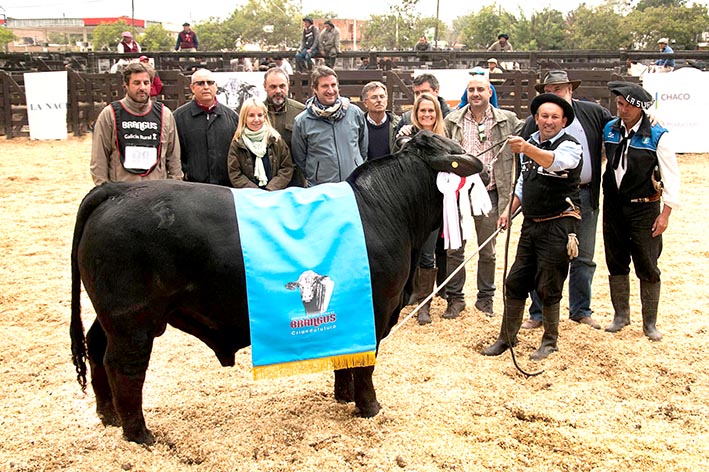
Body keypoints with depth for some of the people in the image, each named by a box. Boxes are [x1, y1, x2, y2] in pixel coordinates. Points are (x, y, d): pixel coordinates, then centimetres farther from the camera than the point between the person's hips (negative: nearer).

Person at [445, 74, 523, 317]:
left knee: (487, 251, 9)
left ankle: (485, 298, 23)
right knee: (455, 248, 3)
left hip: (490, 194, 0)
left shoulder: (507, 120, 4)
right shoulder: (452, 121, 5)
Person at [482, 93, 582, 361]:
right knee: (515, 281, 7)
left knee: (548, 288, 1)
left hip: (558, 226, -6)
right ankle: (507, 337, 19)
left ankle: (550, 342, 18)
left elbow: (554, 161, -34)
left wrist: (526, 149, -51)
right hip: (531, 224, 6)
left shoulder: (570, 147, -10)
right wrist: (509, 210, 12)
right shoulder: (530, 143, 11)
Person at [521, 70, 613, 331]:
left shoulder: (593, 113, 4)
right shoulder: (534, 123, -1)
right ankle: (538, 313, 14)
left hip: (585, 195, 2)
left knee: (584, 258, 11)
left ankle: (581, 310, 26)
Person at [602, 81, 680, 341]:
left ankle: (650, 323, 11)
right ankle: (621, 315, 25)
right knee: (616, 263, 11)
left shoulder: (657, 136, -10)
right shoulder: (609, 130, 2)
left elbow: (671, 175, -9)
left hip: (644, 208, -4)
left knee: (647, 268, 0)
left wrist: (666, 212, -13)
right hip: (613, 206, 4)